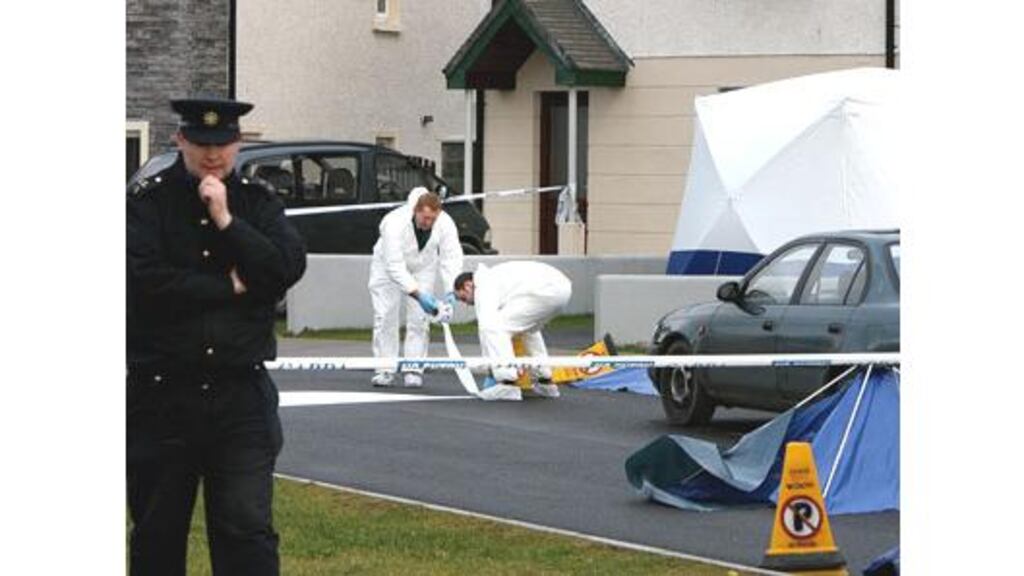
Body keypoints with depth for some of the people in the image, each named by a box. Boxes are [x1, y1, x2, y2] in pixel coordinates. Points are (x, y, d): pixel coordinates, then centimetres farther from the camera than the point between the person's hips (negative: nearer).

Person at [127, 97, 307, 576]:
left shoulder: (257, 203, 9)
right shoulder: (145, 202, 0)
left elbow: (289, 267, -7)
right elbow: (144, 281, -15)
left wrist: (226, 219, -13)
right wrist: (230, 287, -8)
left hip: (241, 392, 1)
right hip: (161, 391, -1)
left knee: (247, 527, -6)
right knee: (157, 534, 10)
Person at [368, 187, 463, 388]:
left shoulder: (445, 224, -28)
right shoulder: (395, 223, -38)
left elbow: (452, 258, -26)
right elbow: (395, 266, -39)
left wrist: (451, 292, -41)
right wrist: (419, 295, -46)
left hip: (423, 267, 2)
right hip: (389, 265, -2)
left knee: (419, 319, -5)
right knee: (385, 316, -7)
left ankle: (414, 370, -1)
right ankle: (384, 369, 0)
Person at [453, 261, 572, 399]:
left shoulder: (484, 286, 3)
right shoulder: (495, 276, 31)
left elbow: (487, 324, -7)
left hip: (544, 291, -10)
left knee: (495, 327, -5)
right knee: (529, 328, 34)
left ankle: (507, 384, -8)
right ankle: (545, 381, 30)